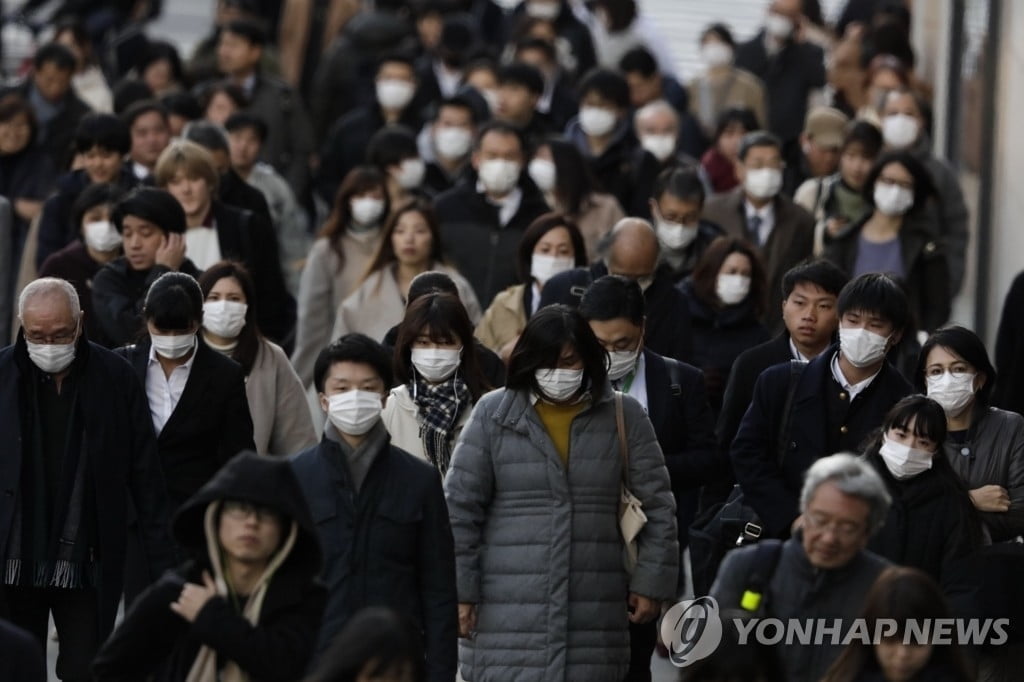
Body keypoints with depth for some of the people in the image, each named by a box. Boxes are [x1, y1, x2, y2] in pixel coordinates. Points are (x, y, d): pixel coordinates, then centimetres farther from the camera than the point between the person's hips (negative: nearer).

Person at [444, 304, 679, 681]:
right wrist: (461, 592, -1)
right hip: (508, 618, -1)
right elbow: (459, 509, 3)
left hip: (595, 619, 1)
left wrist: (651, 582, 5)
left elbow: (658, 506, 10)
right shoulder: (493, 414, 3)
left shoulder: (623, 417, 7)